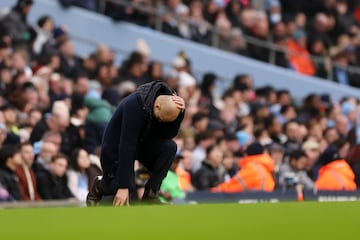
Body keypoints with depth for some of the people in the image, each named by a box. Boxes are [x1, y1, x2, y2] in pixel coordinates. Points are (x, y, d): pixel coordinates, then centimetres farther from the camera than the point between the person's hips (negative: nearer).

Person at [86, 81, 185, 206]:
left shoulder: (168, 99, -16)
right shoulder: (135, 106, -36)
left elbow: (169, 135, -12)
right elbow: (126, 146, -37)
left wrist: (180, 111, -29)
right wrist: (123, 187, -38)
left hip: (142, 142, 6)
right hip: (116, 147, -6)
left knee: (169, 147, -21)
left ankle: (150, 193, -10)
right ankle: (100, 186, 11)